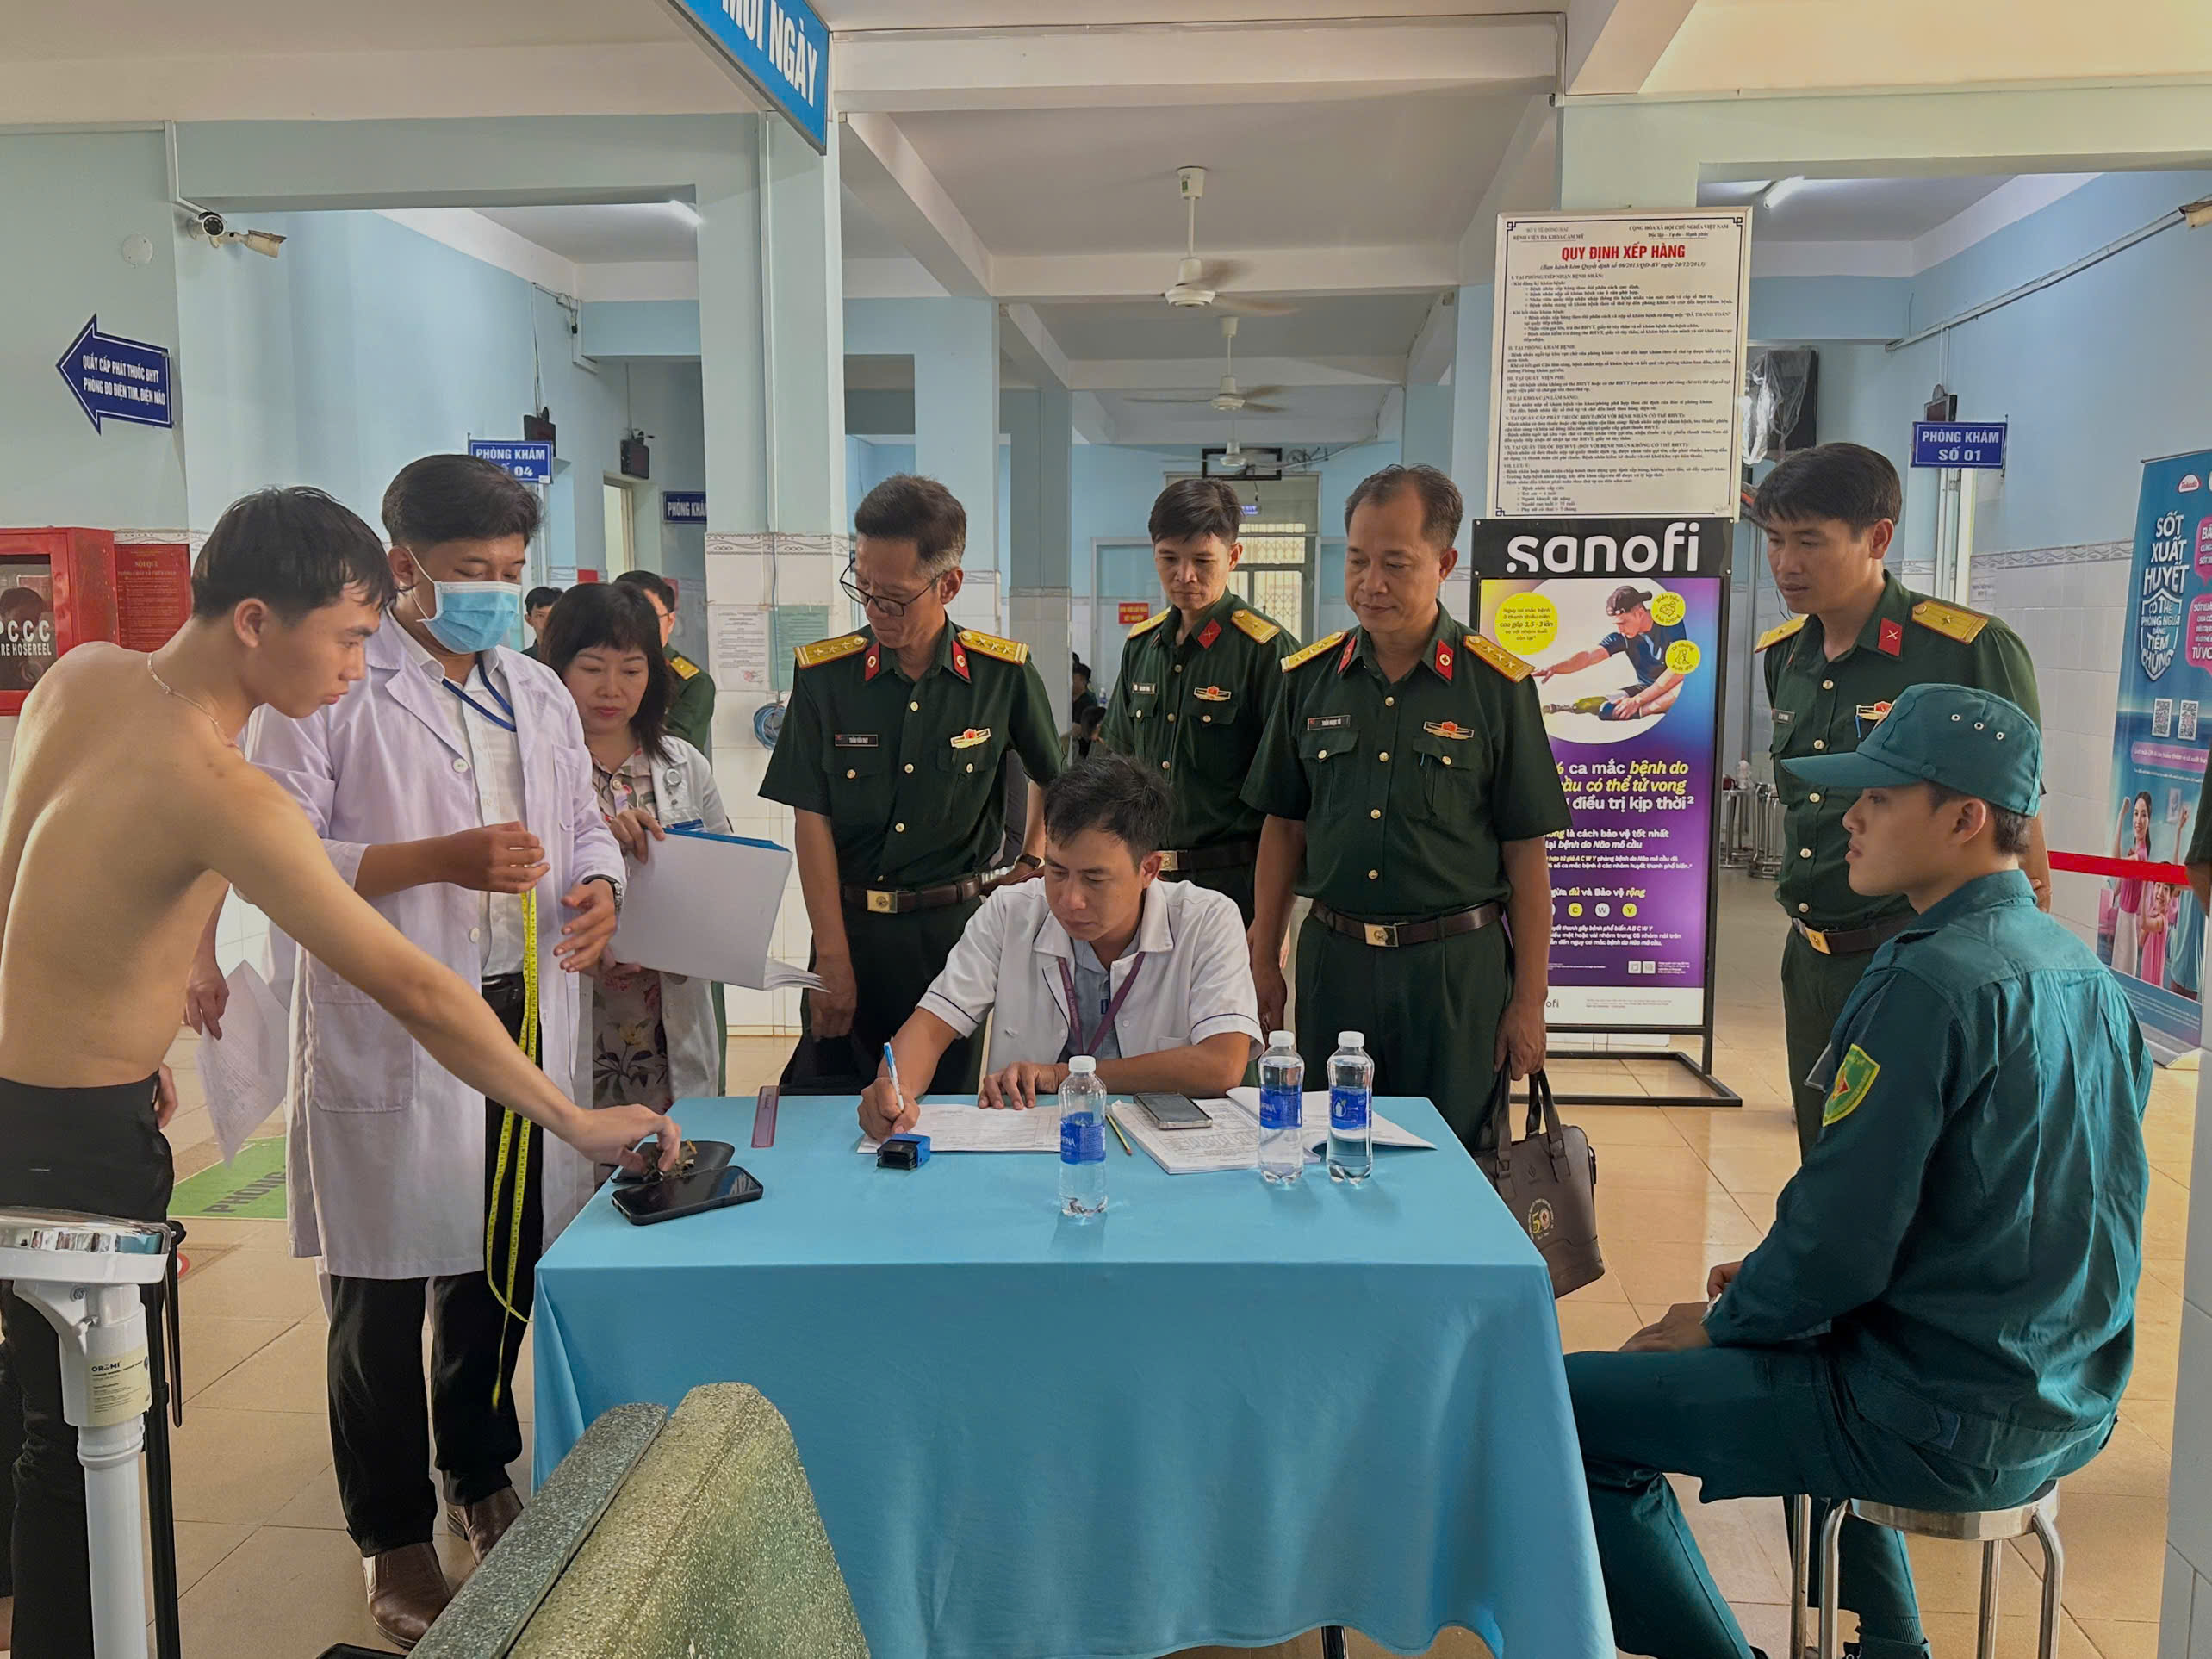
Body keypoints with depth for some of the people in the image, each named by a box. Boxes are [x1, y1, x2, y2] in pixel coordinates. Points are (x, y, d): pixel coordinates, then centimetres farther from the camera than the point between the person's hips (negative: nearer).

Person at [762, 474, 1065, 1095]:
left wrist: (1033, 861, 8)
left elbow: (1052, 774, 16)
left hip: (957, 927, 0)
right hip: (850, 922, 0)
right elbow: (812, 819, -5)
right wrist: (833, 957, -8)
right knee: (821, 1104, 4)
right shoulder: (824, 675, -3)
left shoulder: (1004, 673, -2)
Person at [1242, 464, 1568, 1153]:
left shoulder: (1497, 684, -4)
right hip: (1332, 958, 3)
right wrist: (1264, 958, 7)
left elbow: (1526, 852, -3)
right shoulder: (1310, 677, 4)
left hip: (1455, 965, -2)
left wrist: (1529, 1001, -4)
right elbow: (1284, 825, 10)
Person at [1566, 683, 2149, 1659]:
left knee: (1570, 1406, -7)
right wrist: (1771, 1279, 14)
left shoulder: (1927, 982, -22)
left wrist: (1719, 1323, -3)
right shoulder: (2083, 974, 7)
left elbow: (1839, 1245, -22)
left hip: (1945, 1424, -9)